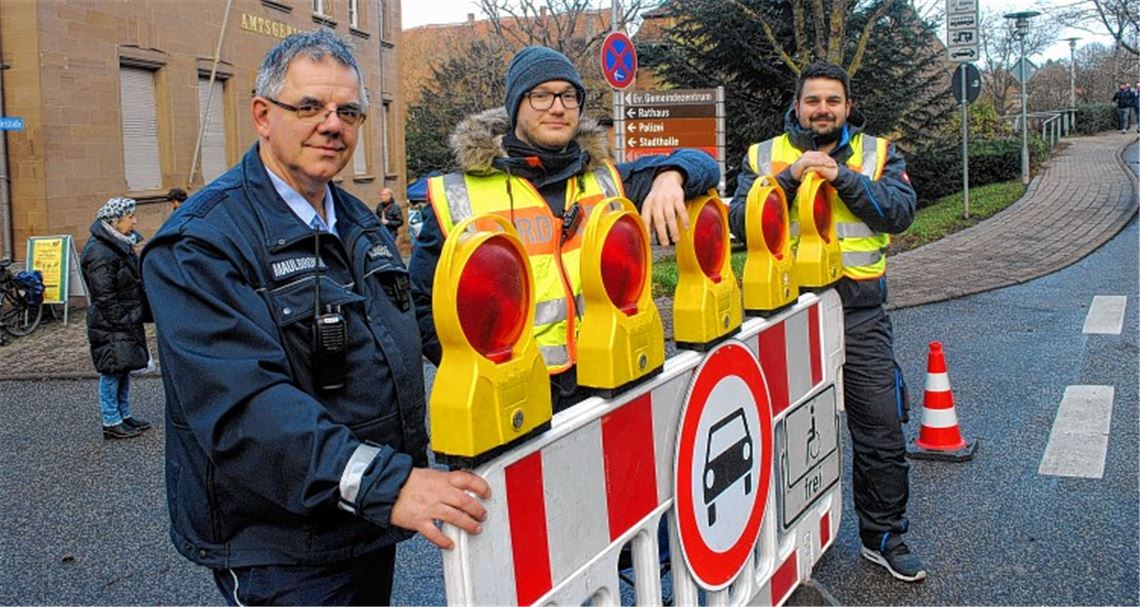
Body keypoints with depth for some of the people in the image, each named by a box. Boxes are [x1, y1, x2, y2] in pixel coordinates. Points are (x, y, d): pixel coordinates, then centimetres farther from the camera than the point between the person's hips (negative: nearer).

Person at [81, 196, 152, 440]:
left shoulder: (120, 244, 12)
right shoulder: (100, 252, -19)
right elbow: (104, 297, -21)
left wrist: (133, 321, 20)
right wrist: (123, 323, -19)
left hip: (127, 322, 10)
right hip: (111, 326, -10)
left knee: (124, 369, 15)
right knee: (112, 372, -2)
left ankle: (124, 416, 25)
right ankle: (111, 423, 6)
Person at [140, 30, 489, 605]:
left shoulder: (360, 223, 10)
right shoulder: (201, 241, -17)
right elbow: (244, 403, -30)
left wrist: (412, 473, 16)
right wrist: (384, 484, -38)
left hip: (371, 528, 8)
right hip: (280, 553, -7)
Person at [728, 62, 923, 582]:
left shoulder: (878, 154, 8)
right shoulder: (764, 157, 7)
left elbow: (900, 211, -9)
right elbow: (741, 223, -6)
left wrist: (842, 177, -18)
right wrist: (790, 178, -16)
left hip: (859, 313, 0)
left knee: (881, 432, 6)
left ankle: (883, 536, 24)